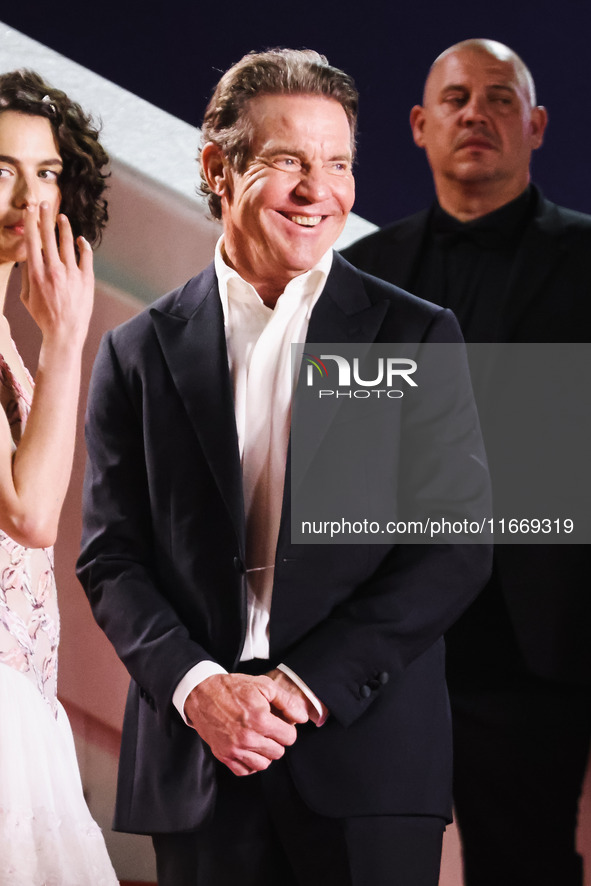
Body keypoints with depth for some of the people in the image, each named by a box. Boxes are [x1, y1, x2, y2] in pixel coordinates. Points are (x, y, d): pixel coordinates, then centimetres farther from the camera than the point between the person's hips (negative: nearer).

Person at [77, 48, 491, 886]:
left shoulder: (419, 338, 3)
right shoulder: (139, 353, 7)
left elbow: (457, 548, -3)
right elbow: (111, 557, 5)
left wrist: (311, 685, -11)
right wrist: (197, 685, -12)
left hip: (366, 753, -1)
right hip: (196, 764, 1)